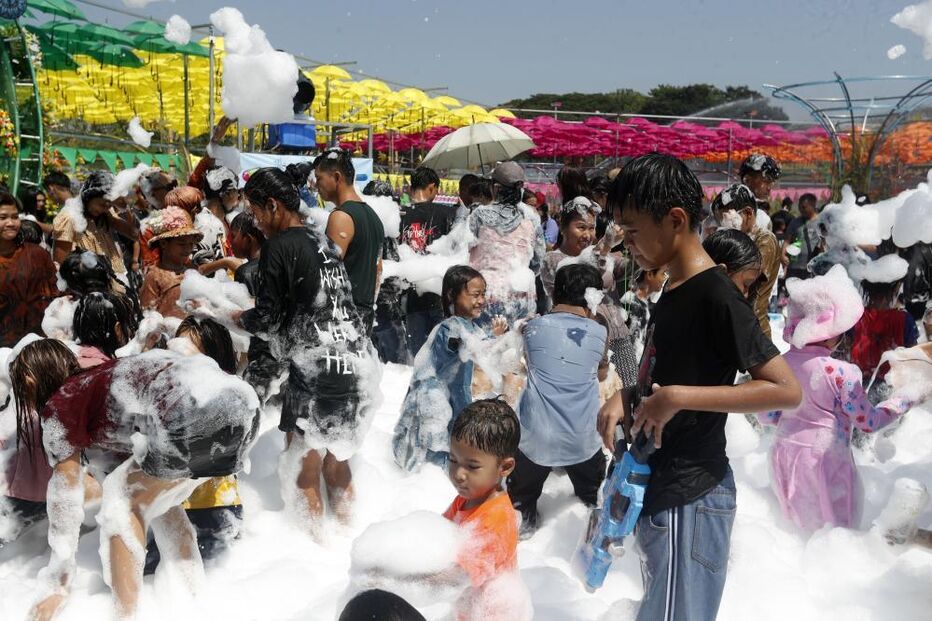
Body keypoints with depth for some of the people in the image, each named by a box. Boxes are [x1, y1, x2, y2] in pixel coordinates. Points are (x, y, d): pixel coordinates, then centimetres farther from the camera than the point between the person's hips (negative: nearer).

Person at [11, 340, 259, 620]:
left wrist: (57, 587, 27)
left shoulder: (59, 405, 14)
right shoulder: (101, 377, 35)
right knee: (157, 501, 29)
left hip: (196, 417, -8)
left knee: (122, 501, 16)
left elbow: (65, 499, 19)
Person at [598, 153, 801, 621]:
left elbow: (786, 389, -22)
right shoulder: (673, 291, 9)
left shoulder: (715, 296, -19)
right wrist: (626, 397, 1)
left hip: (689, 497, -9)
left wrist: (677, 398, -25)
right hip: (659, 486, 9)